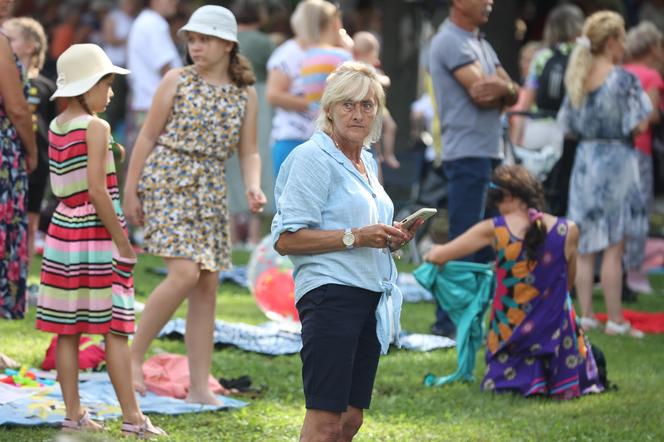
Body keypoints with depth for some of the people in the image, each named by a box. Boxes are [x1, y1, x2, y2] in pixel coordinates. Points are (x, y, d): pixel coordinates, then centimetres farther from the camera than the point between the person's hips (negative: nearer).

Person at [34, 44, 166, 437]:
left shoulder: (56, 128, 8)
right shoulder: (96, 128, -13)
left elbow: (61, 186, 13)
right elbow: (97, 190, -18)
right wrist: (122, 241, -14)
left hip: (62, 230, 7)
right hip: (96, 235, -7)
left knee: (67, 330, 6)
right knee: (116, 330, -2)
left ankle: (74, 413, 9)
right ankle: (132, 417, 0)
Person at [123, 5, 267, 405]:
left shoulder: (245, 94, 6)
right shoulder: (177, 80, -2)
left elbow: (249, 152, 7)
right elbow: (148, 136, 1)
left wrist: (254, 188, -13)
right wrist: (130, 191, -1)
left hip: (211, 191, 4)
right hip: (167, 181, -4)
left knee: (208, 287, 2)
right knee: (185, 274, -20)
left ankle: (200, 388, 6)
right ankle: (135, 356, -6)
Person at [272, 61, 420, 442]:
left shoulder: (368, 162, 19)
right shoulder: (313, 157, -7)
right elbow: (287, 239, -14)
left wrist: (389, 239, 12)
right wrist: (355, 237, -20)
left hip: (370, 297, 9)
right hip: (331, 293, -9)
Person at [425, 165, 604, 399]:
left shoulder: (493, 230, -9)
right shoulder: (568, 231, -6)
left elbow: (437, 256, -1)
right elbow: (567, 285, 9)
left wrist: (434, 253, 23)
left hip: (509, 333, 0)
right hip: (557, 333, 0)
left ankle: (523, 376, -3)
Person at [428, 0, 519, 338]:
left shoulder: (480, 43, 19)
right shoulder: (451, 42, -11)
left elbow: (512, 95, 9)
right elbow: (480, 94, -21)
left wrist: (502, 88, -12)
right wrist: (503, 88, -2)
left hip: (488, 152, 9)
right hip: (467, 153, -9)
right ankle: (449, 321, -7)